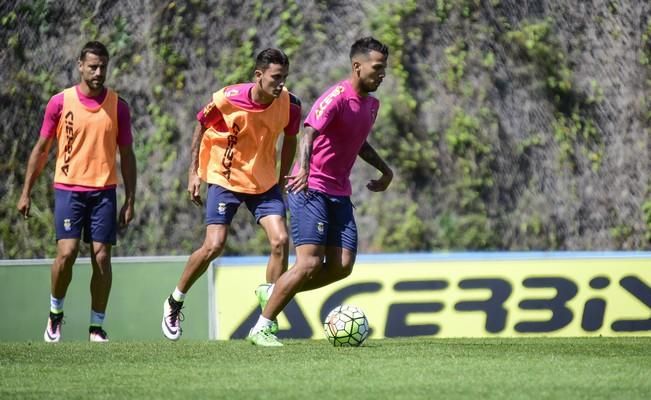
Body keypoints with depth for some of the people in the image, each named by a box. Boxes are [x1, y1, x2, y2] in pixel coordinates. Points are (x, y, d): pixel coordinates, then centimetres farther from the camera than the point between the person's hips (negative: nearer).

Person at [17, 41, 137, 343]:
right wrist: (26, 192, 5)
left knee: (101, 257, -3)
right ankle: (55, 312, 10)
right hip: (69, 188, -1)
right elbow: (41, 149, 8)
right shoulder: (60, 102, 1)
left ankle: (97, 327, 6)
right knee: (67, 252, -14)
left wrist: (130, 200, 4)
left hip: (104, 190, 1)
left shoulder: (118, 106, 4)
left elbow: (126, 155, 9)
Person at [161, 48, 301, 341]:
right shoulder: (228, 99, -20)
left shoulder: (289, 104, -12)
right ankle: (174, 303, 12)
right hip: (225, 179, -3)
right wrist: (194, 172, -2)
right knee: (214, 246, -13)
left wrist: (282, 179, 8)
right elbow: (202, 125, -2)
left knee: (280, 241, -13)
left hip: (265, 182, 3)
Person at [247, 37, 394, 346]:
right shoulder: (337, 97, -16)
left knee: (342, 267, -3)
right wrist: (304, 169, -49)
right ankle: (261, 328, -5)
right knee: (310, 262, -17)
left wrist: (385, 170, 31)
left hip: (339, 193, 8)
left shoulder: (371, 104, 12)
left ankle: (272, 293, 17)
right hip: (310, 190, -8)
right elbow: (309, 134, -32)